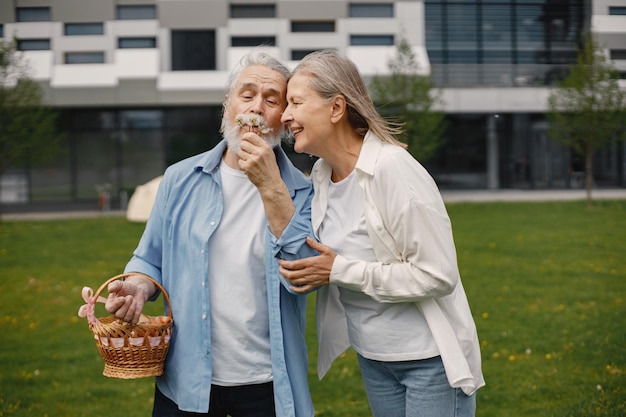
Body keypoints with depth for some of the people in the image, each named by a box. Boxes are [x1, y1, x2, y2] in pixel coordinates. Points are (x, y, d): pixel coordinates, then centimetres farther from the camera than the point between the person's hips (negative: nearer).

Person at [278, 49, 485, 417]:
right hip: (373, 358, 7)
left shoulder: (392, 168, -22)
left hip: (430, 359, -7)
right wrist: (303, 271, -6)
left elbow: (437, 275, -24)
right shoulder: (322, 174, 1)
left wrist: (340, 271, -22)